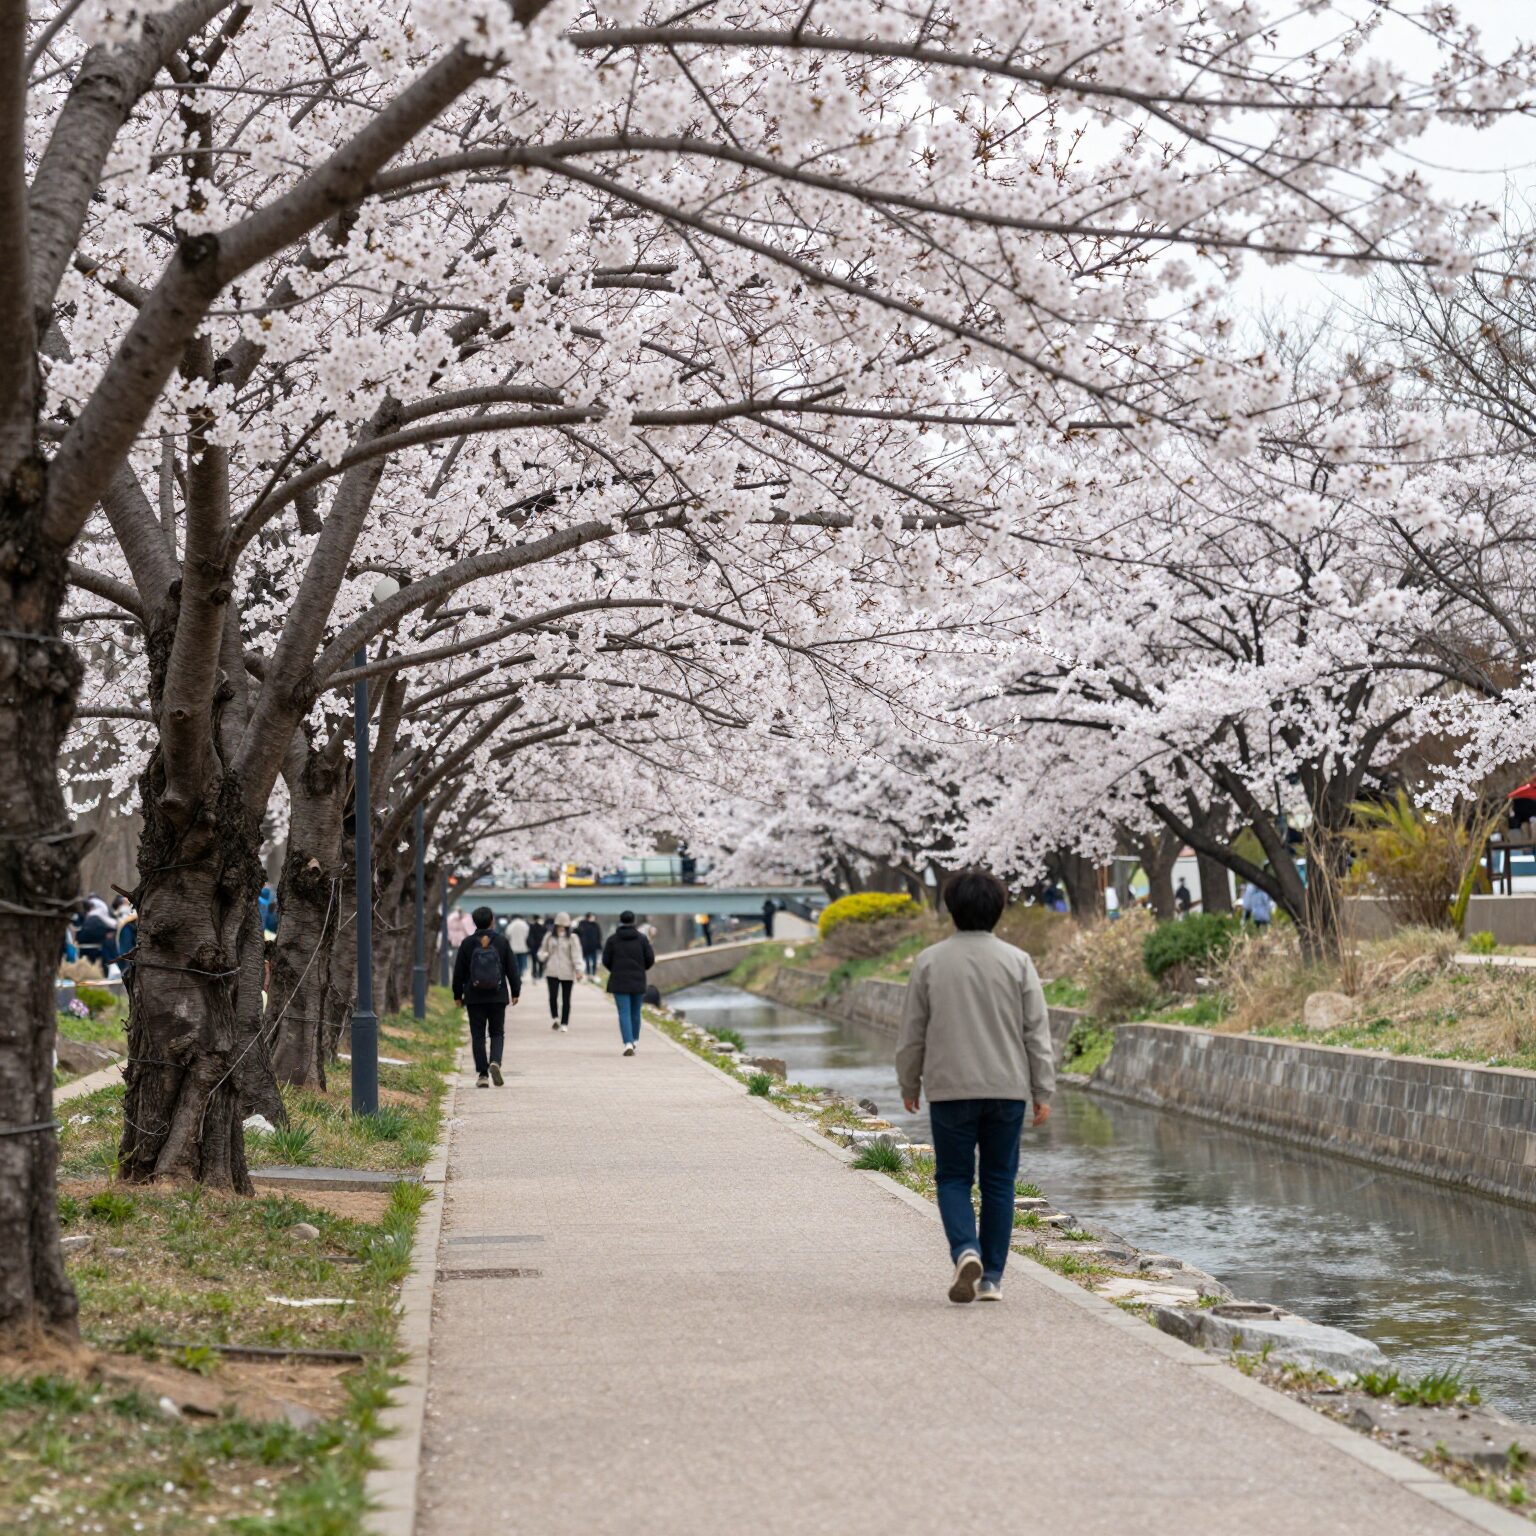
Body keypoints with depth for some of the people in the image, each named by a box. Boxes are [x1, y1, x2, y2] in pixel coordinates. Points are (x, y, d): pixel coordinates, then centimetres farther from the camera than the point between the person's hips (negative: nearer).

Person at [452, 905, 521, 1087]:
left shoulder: (467, 943, -2)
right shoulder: (502, 941, -2)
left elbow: (459, 972, 2)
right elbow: (512, 968, 1)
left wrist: (458, 995, 11)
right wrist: (515, 992, 9)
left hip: (474, 997, 0)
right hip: (498, 997, 0)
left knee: (478, 1036, 5)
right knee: (497, 1032, 11)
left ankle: (482, 1075, 1)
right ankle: (495, 1062, -15)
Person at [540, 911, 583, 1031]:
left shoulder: (572, 937, -2)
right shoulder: (549, 936, 7)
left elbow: (576, 954, -7)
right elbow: (542, 950, 18)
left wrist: (578, 970, -16)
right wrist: (544, 955, -5)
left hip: (567, 973, -1)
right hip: (552, 972, 1)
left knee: (566, 999, 5)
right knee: (553, 996, -12)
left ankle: (564, 1023, 12)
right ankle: (555, 1018, 8)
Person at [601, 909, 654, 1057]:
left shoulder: (613, 939, -1)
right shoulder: (642, 938, 1)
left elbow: (606, 960, 1)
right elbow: (650, 959, -2)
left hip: (619, 981, -1)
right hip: (638, 981, 1)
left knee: (624, 1013, -4)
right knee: (635, 1012, 17)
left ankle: (628, 1043, -18)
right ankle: (634, 1040, 29)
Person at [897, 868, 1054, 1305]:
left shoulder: (929, 962, -2)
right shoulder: (1018, 962, -2)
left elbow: (912, 1032, 3)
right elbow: (1036, 1032, -1)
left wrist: (909, 1085, 17)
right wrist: (1042, 1092, 5)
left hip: (949, 1089, -1)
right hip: (1007, 1089, 1)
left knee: (953, 1177, 9)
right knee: (998, 1180, 10)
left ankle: (966, 1250, -16)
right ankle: (992, 1278, 11)